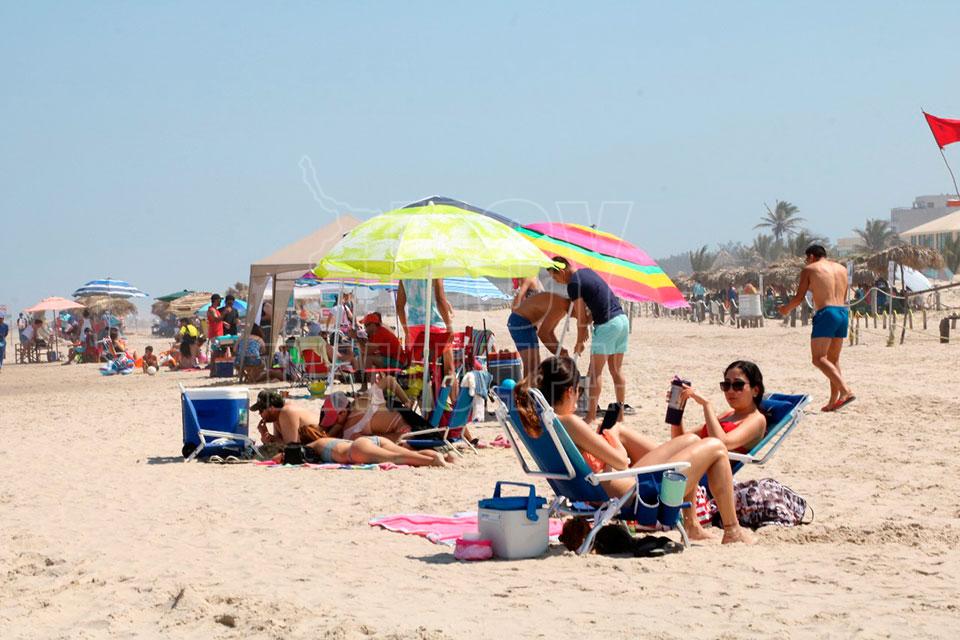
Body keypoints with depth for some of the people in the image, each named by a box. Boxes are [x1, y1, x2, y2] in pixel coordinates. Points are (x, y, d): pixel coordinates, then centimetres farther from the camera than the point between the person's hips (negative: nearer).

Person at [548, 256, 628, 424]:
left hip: (607, 325, -9)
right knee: (616, 369, 13)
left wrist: (579, 343, 5)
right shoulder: (587, 271, 16)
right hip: (622, 319, 9)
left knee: (595, 372, -4)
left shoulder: (573, 284, -11)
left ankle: (591, 416, -5)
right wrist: (584, 328, 21)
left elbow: (581, 317, -7)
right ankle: (620, 413, 14)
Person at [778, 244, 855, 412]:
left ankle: (846, 391, -24)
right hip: (843, 312, 7)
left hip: (826, 313, -7)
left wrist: (786, 309, 20)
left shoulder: (809, 269, 3)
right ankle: (833, 401, 10)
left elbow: (799, 298, 2)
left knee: (819, 359, -9)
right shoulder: (841, 269, 19)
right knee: (833, 360, 14)